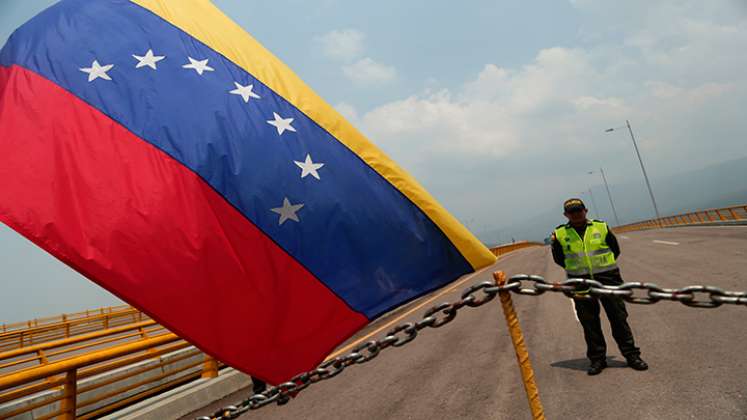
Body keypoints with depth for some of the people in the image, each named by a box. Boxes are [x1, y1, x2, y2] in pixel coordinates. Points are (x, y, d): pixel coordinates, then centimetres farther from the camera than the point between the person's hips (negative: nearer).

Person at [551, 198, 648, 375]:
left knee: (618, 317, 6)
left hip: (608, 278, 0)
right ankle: (597, 359, 20)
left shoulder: (601, 227, 1)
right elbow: (559, 259, 9)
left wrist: (602, 266, 2)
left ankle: (631, 355, 21)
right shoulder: (560, 234, 0)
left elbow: (615, 250, 10)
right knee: (589, 322, 7)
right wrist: (578, 269, 1)